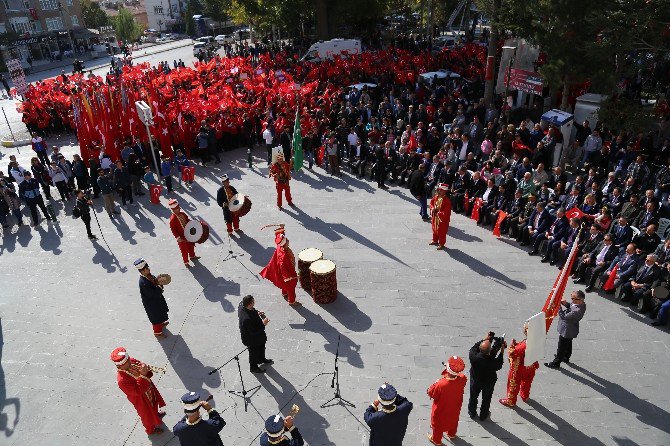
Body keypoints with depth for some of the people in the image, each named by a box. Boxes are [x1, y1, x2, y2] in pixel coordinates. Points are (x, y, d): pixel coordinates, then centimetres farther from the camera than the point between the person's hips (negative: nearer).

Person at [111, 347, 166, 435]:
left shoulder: (132, 361, -20)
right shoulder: (122, 380, -39)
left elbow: (143, 367, -7)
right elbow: (138, 391, -37)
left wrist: (146, 370, -30)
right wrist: (143, 375, -45)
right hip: (141, 399, -6)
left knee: (154, 404, 35)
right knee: (147, 415, 22)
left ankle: (156, 413, 66)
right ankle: (151, 429, 51)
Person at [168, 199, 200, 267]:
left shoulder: (182, 214, -5)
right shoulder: (172, 219, -24)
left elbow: (188, 220, 11)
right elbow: (173, 229, -21)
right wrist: (177, 237, -26)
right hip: (181, 237, -7)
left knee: (191, 245, 25)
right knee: (184, 250, 8)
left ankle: (192, 256, 50)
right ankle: (186, 262, 27)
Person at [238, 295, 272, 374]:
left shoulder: (242, 305, -21)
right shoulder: (247, 319, -45)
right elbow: (254, 331, -33)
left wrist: (257, 313, -9)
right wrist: (263, 323, -29)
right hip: (251, 339, -8)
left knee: (261, 346, 32)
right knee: (254, 352, 21)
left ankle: (262, 359, 61)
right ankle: (253, 368, 49)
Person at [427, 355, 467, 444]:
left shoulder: (440, 384, -44)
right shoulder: (462, 379, -31)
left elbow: (431, 394, -24)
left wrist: (436, 382, -12)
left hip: (441, 411, -4)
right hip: (454, 409, 4)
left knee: (438, 425, 26)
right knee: (453, 421, 35)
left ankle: (436, 440, 52)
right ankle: (451, 434, 63)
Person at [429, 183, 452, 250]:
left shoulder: (447, 200, -24)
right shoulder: (436, 197, -3)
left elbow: (447, 211, -25)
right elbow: (432, 202, 13)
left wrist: (439, 214, -23)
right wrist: (432, 208, -6)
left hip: (443, 218, -7)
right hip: (435, 217, 7)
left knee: (442, 231, 5)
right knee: (435, 229, 23)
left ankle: (441, 244, 19)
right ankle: (435, 240, 42)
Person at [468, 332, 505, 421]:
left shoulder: (473, 356, -36)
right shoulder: (493, 362, -40)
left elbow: (474, 347, -13)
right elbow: (499, 366, -15)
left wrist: (484, 339, -11)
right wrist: (502, 352, -14)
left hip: (475, 381, 2)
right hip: (489, 383, -2)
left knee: (473, 397, 28)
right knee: (486, 399, 27)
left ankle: (472, 413, 51)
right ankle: (483, 415, 50)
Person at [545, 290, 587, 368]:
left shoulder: (577, 311, -41)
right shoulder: (581, 303, -14)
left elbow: (564, 316, -35)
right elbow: (571, 306, 3)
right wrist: (566, 304, -17)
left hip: (567, 330, -9)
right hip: (570, 329, 9)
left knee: (561, 347, 11)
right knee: (568, 344, 31)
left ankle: (556, 363, 30)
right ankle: (566, 357, 54)